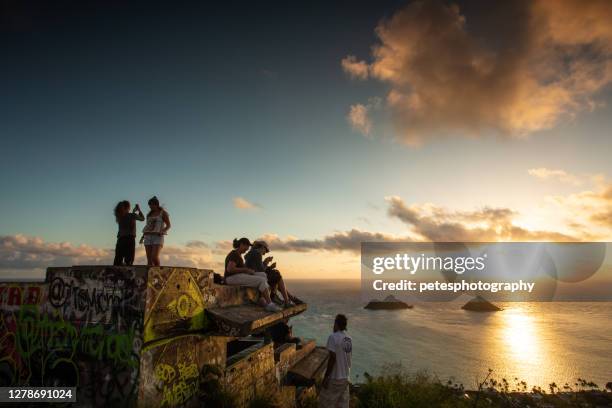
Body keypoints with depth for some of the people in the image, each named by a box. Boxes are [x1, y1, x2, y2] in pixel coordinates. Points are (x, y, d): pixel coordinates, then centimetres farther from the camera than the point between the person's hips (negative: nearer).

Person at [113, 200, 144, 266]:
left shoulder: (119, 216, 7)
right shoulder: (132, 215, -6)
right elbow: (142, 218, 10)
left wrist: (134, 211, 32)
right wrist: (139, 209, 23)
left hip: (120, 239, 4)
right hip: (130, 239, -4)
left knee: (118, 260, 5)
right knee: (128, 261, -3)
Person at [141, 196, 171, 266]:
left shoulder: (163, 213, 3)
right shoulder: (149, 215, 17)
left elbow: (168, 225, 0)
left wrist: (162, 231, -18)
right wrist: (142, 237, 12)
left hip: (157, 237, -5)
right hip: (148, 237, 5)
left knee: (154, 257, -20)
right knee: (149, 259, -2)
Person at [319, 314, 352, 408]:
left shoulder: (333, 337, -16)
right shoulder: (349, 339, 5)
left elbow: (332, 358, -19)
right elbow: (348, 357, 10)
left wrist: (326, 377, -14)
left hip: (334, 378, -7)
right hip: (345, 377, 7)